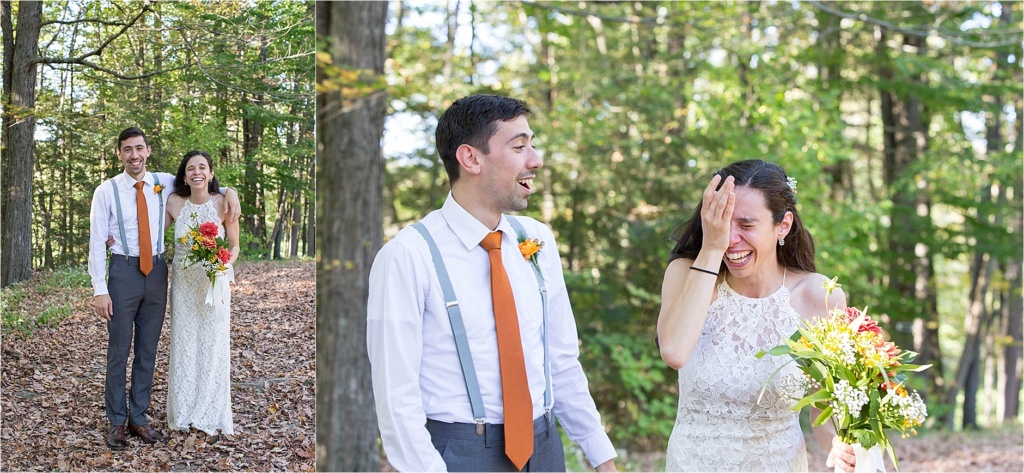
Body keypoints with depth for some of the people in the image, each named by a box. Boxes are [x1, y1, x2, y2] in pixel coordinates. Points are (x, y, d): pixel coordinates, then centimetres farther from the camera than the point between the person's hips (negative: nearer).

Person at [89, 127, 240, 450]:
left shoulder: (164, 183, 5)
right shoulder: (106, 191, -4)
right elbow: (97, 242, -5)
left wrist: (229, 191, 0)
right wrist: (100, 289, -12)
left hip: (156, 272, 3)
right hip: (123, 270, -3)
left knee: (148, 351, 10)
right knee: (118, 350, 2)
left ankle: (139, 418, 20)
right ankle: (116, 422, 12)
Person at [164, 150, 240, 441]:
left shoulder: (223, 204, -8)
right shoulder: (174, 204, -2)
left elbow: (234, 246, 1)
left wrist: (224, 265, -18)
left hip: (214, 285, -2)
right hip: (183, 284, 2)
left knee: (212, 348, 2)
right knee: (183, 348, 7)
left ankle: (211, 419, 13)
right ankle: (183, 415, 18)